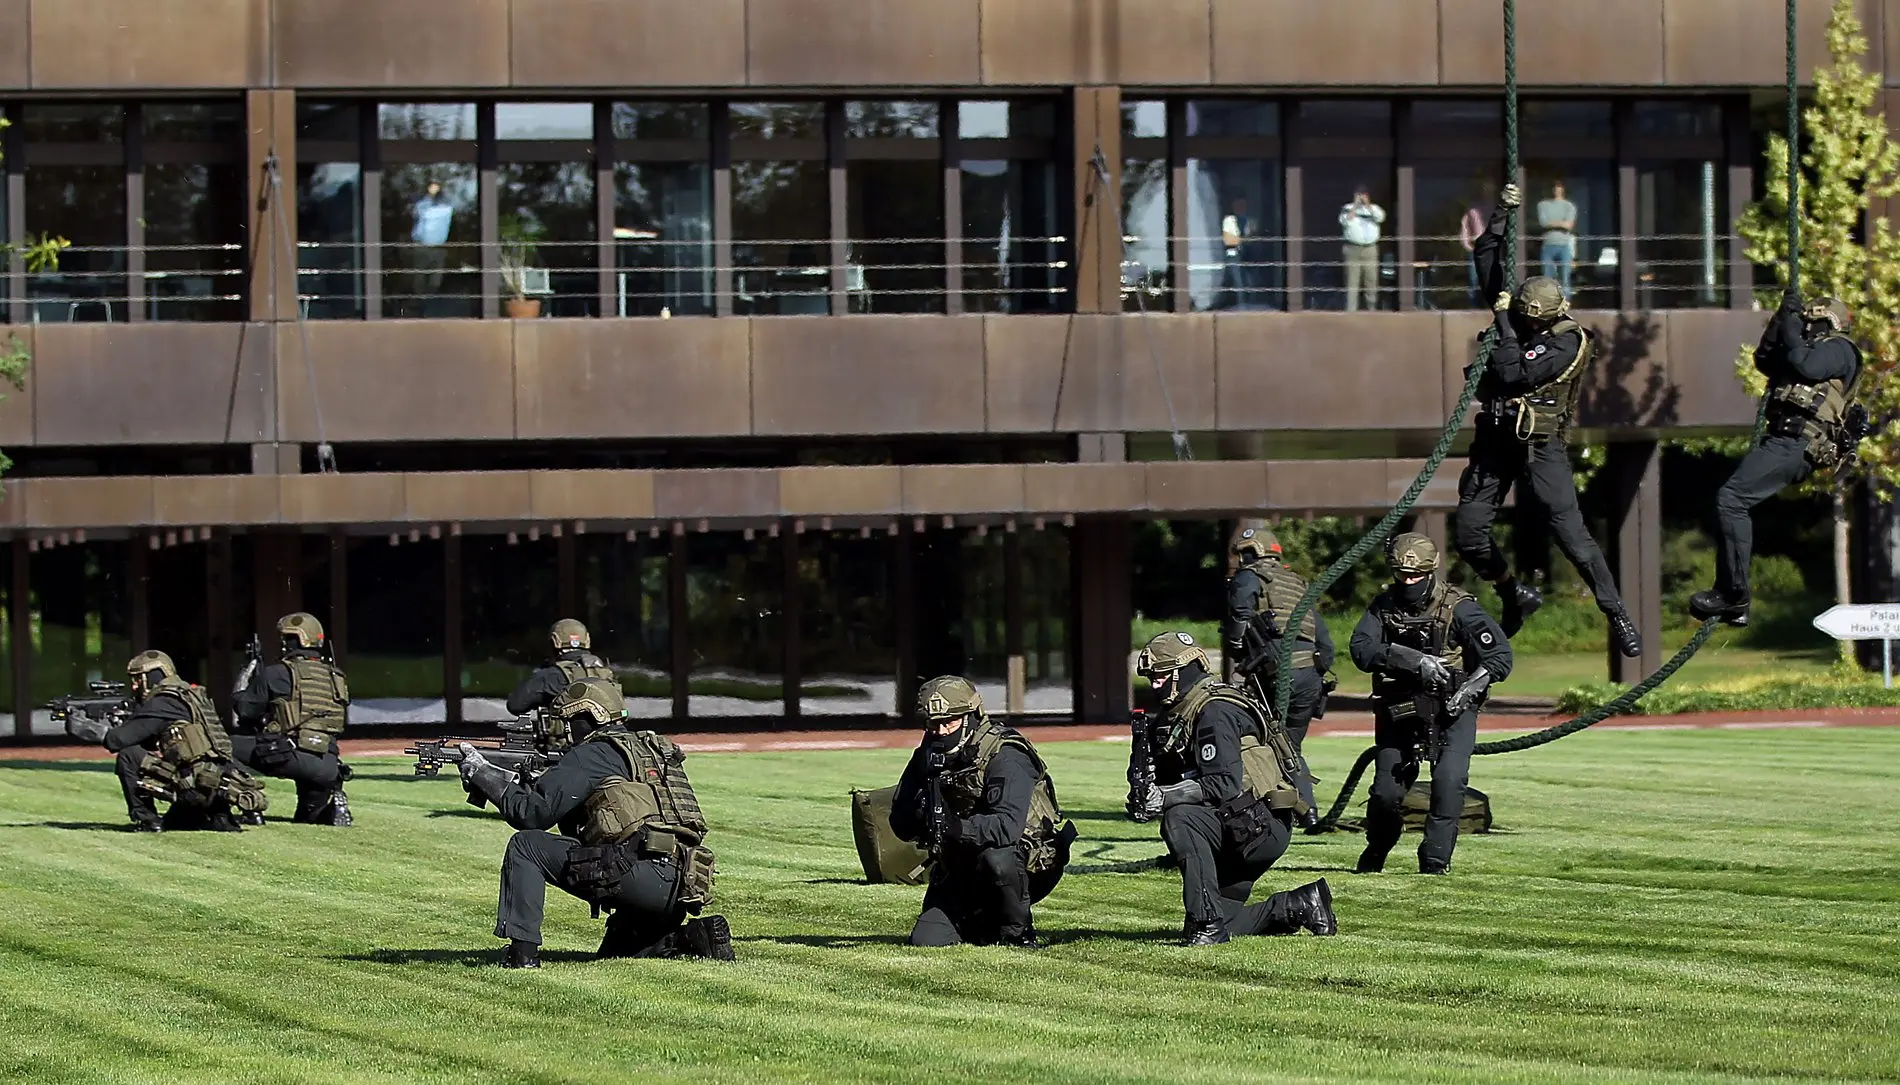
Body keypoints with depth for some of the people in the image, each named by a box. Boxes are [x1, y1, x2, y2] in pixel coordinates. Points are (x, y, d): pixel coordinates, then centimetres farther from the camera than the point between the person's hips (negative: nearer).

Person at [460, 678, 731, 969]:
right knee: (613, 954, 30)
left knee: (525, 846, 0)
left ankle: (522, 951, -7)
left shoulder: (594, 753, 1)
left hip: (638, 873, -9)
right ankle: (692, 937, 5)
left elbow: (534, 812, -4)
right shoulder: (652, 749, 27)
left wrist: (483, 775, 7)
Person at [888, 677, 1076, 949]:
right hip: (962, 870, 6)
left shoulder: (1005, 757, -23)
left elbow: (1007, 827, -37)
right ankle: (986, 923, 22)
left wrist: (956, 827, -47)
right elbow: (900, 825, -7)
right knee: (926, 940, -9)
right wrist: (923, 812, -29)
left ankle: (1018, 933, -13)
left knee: (996, 857, -39)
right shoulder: (927, 758, -3)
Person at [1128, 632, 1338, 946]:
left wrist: (1165, 797, -31)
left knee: (1180, 819, -32)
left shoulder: (1215, 712, -18)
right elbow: (1170, 778, 9)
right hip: (1235, 827, 10)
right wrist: (1145, 787, -14)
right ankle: (1295, 907, 19)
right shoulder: (1174, 715, 11)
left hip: (1263, 827, -10)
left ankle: (1207, 920, -29)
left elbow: (1225, 785, -27)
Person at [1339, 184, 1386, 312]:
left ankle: (1372, 309, 12)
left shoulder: (1373, 208, 12)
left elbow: (1380, 217, -8)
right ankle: (1351, 310, -8)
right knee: (1352, 281, -6)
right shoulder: (1348, 209, 6)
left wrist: (1367, 205, -9)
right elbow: (1345, 221, -11)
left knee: (1372, 281, 3)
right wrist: (1355, 206, -10)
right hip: (1353, 248, -2)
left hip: (1370, 249, 2)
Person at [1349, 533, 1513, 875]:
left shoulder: (1458, 609, -11)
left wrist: (1468, 690, -27)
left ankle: (1436, 860, -15)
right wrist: (1413, 660, -31)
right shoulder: (1384, 607, -2)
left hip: (1451, 710, -2)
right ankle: (1374, 856, 31)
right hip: (1398, 712, 2)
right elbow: (1361, 649, -19)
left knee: (1449, 780, -24)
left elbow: (1499, 656, -13)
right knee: (1386, 792, 2)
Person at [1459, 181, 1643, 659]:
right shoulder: (1517, 310, 3)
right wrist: (1501, 215, 1)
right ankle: (1516, 597, 26)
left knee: (1571, 533, -12)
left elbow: (1513, 373, -26)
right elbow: (1486, 260, 12)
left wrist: (1502, 324, -18)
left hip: (1542, 446, -6)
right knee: (1469, 534, 3)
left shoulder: (1567, 342, -16)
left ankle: (1617, 617, -5)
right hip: (1495, 440, 6)